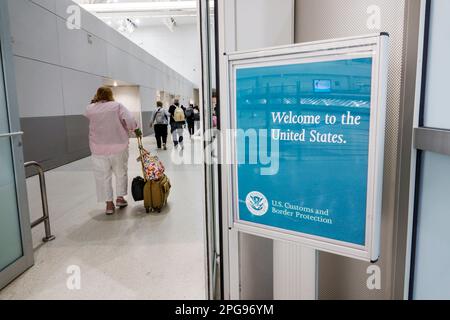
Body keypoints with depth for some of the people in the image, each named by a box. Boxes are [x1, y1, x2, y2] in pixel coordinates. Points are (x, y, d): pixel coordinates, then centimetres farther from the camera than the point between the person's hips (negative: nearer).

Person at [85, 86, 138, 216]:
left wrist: (95, 101, 19)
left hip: (98, 148, 1)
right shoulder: (117, 106, -5)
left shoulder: (90, 109, 2)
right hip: (118, 146, -1)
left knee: (103, 176, 8)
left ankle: (109, 204, 10)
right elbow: (130, 120, -16)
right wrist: (134, 128, 2)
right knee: (121, 172, 18)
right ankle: (120, 198, 22)